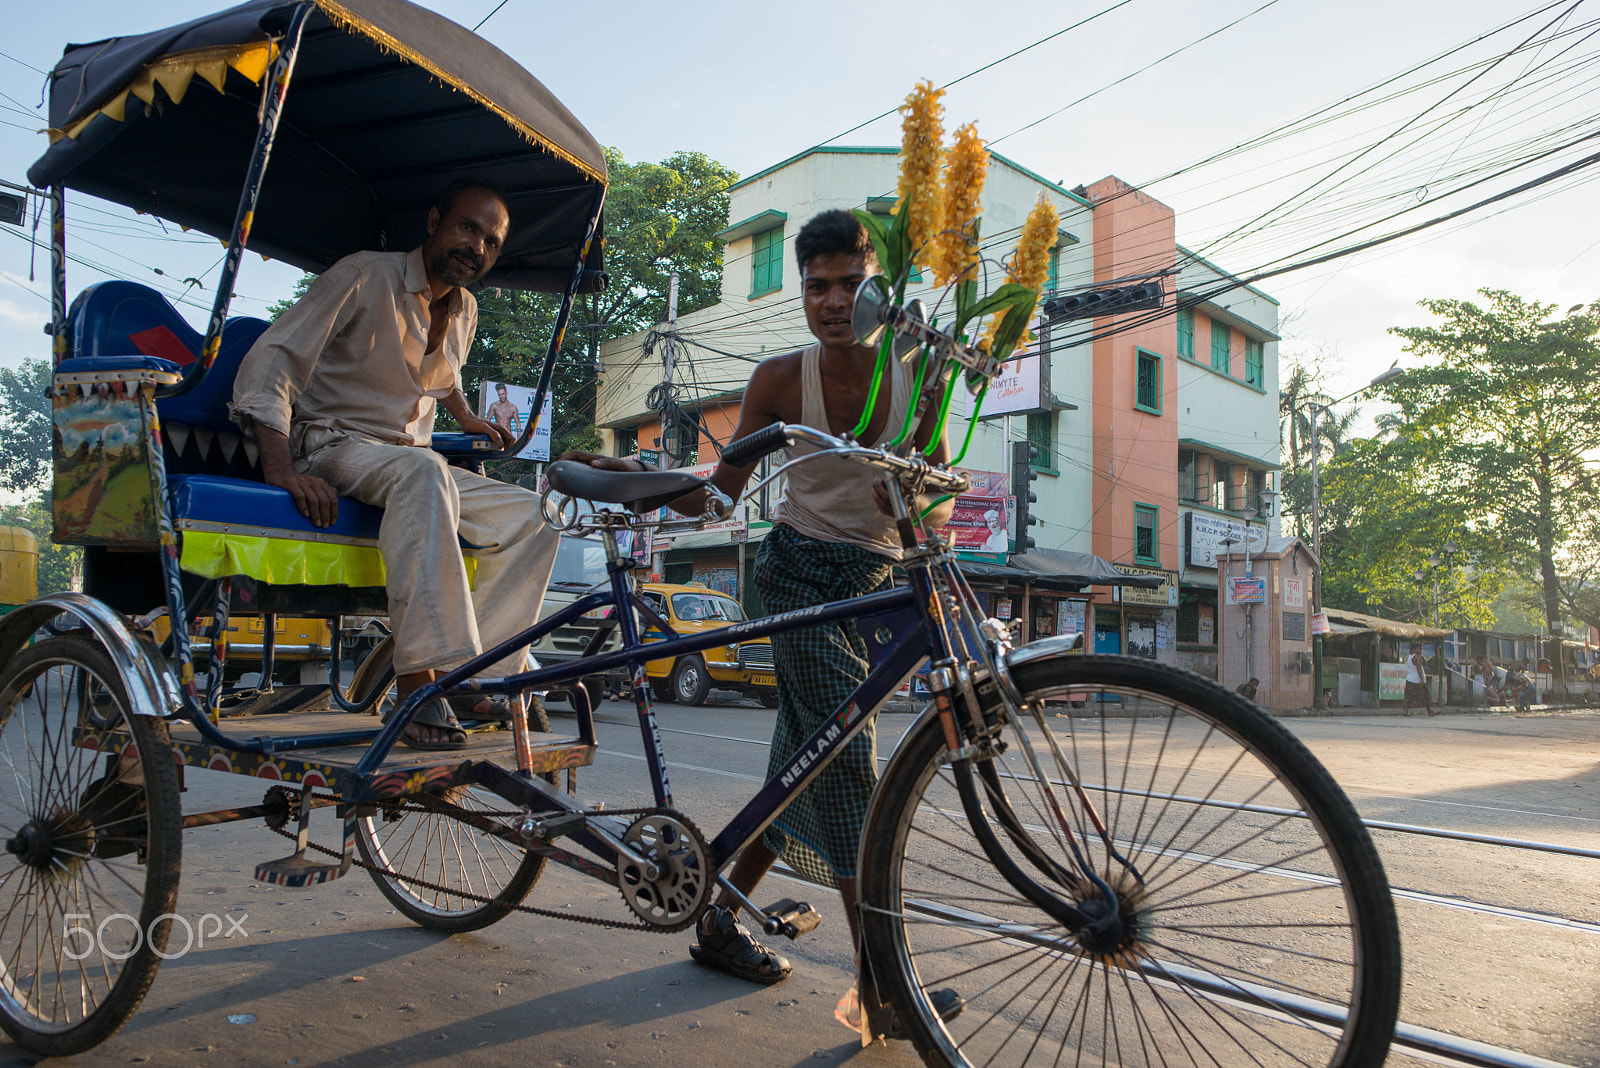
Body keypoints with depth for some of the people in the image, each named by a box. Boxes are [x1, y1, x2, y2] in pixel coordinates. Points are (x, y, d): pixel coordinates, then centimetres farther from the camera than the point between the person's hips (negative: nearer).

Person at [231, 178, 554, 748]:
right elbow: (268, 361, -18)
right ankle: (416, 679, -44)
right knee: (423, 470, -40)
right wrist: (281, 467, -29)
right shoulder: (365, 276, -10)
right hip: (330, 446, -7)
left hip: (412, 461, 7)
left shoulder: (464, 311, 12)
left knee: (530, 518, -14)